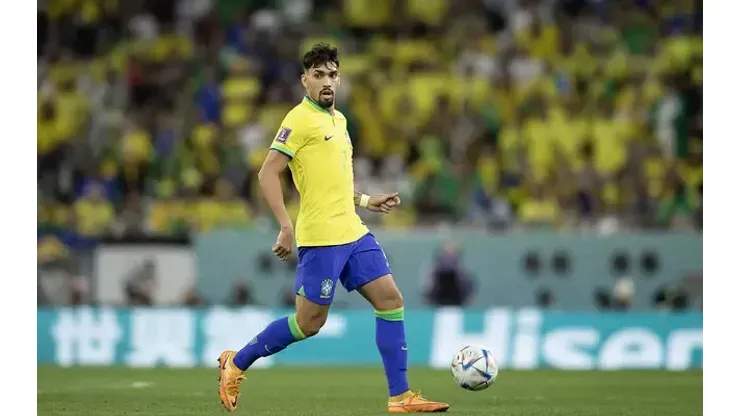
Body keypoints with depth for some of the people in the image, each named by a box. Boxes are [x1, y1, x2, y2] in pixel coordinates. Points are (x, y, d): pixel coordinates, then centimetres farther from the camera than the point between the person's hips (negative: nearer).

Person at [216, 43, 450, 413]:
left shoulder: (337, 120, 17)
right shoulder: (300, 119, -9)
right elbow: (268, 173, -15)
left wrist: (367, 201, 22)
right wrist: (286, 227, -22)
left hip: (353, 233, 8)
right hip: (321, 238, -8)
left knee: (390, 300, 0)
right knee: (310, 322, -4)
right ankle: (235, 363, 14)